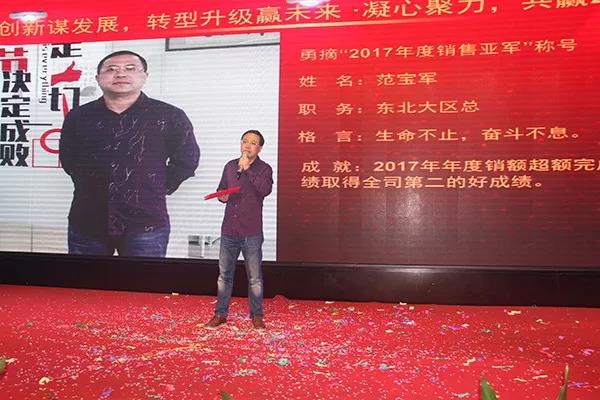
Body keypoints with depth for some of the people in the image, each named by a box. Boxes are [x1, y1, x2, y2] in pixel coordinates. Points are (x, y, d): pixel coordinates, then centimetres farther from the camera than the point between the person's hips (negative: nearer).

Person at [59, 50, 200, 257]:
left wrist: (158, 189, 3)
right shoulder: (78, 117, 6)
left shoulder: (169, 117, -3)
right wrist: (89, 187, 13)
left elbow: (186, 159, 4)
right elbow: (68, 159, 19)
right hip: (86, 222, 3)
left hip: (146, 224, -3)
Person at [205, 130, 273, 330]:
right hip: (229, 230, 4)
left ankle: (256, 315, 17)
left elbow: (265, 189, -22)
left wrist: (247, 169, -19)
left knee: (255, 277, 5)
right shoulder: (230, 166, 10)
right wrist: (222, 197, -1)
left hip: (252, 232, -4)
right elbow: (221, 189, 22)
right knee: (224, 274, 10)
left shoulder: (264, 169, -3)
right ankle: (220, 314, 22)